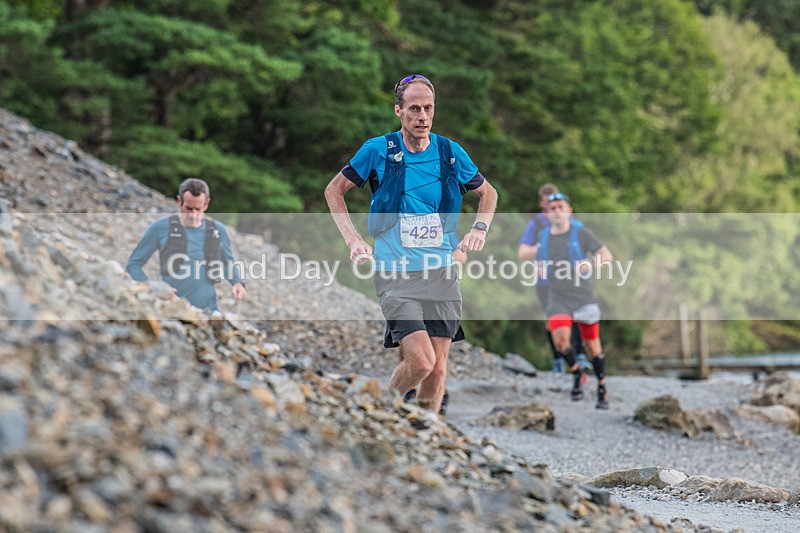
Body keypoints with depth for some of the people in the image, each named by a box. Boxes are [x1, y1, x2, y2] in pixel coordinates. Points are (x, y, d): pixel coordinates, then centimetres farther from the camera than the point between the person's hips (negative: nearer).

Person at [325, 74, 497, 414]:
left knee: (438, 366, 2)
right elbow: (334, 190, 8)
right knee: (421, 361, -16)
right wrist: (353, 240, -3)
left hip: (441, 273, 3)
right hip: (395, 275, -3)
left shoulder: (450, 153, 3)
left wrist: (479, 229, 3)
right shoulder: (378, 151, -5)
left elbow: (487, 192, 21)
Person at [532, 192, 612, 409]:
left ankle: (602, 389, 22)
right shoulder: (543, 235, 4)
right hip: (558, 300, 2)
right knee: (560, 338, -20)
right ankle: (577, 373, 9)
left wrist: (589, 265, -27)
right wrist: (541, 268, -1)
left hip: (584, 297, -2)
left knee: (592, 345, 3)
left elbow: (607, 256, -8)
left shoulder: (580, 233, -7)